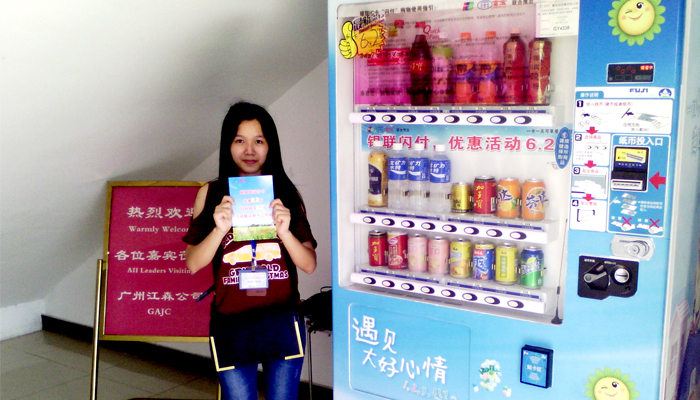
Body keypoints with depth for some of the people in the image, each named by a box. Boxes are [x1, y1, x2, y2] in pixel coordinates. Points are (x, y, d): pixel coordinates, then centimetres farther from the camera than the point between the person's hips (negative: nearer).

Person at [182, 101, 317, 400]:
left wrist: (284, 231, -18)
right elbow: (193, 264, -2)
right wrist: (220, 229, -19)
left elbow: (309, 265, -1)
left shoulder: (287, 195, 4)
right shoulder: (212, 194, 3)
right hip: (231, 321, 0)